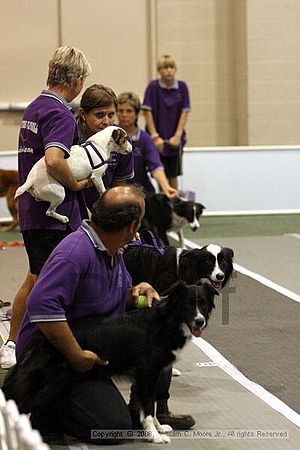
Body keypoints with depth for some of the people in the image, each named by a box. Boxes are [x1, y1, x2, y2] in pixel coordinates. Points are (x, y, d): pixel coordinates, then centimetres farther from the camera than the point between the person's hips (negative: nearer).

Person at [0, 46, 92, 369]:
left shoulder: (33, 108, 12)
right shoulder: (60, 114, -18)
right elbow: (53, 160, -34)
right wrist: (75, 184, -18)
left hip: (31, 211, 9)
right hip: (57, 215, -9)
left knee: (35, 280, 19)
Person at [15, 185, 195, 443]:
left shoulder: (113, 252, 5)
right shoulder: (76, 252, -27)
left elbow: (118, 295, 22)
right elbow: (42, 306, -36)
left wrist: (137, 291, -2)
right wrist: (77, 356, -32)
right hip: (53, 356, -10)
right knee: (113, 426, -20)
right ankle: (41, 411, -1)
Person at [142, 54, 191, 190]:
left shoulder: (182, 87, -2)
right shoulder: (153, 86, -9)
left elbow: (184, 112, -1)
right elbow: (147, 112, -8)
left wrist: (177, 135, -8)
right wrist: (155, 136, -12)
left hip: (175, 139, 2)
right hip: (158, 139, -2)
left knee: (173, 175, 9)